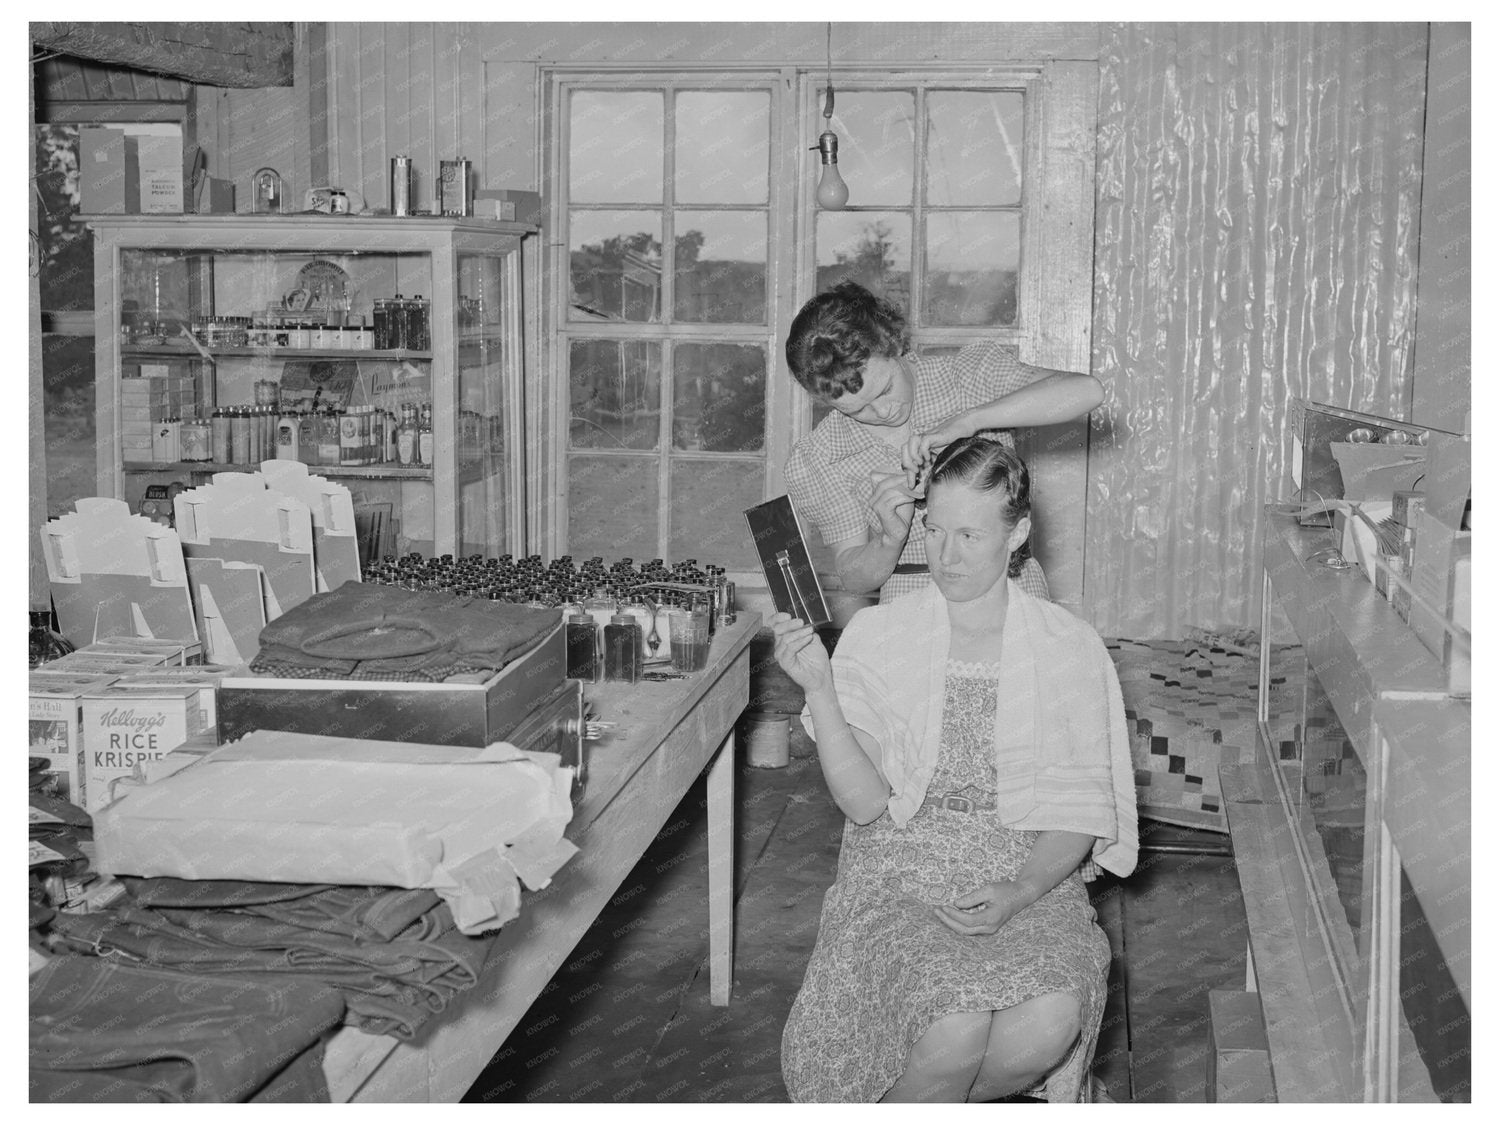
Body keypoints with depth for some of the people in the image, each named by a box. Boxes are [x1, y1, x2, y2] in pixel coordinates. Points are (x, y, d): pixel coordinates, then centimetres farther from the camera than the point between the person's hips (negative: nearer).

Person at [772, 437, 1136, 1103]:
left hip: (1031, 877, 2)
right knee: (957, 1028, -30)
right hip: (903, 868, -2)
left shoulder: (1070, 649, 4)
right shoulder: (876, 636, 1)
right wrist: (818, 690, -20)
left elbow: (1079, 812, 3)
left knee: (1051, 1019, -28)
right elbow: (864, 803, -7)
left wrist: (1018, 893, -15)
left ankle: (916, 1103, 2)